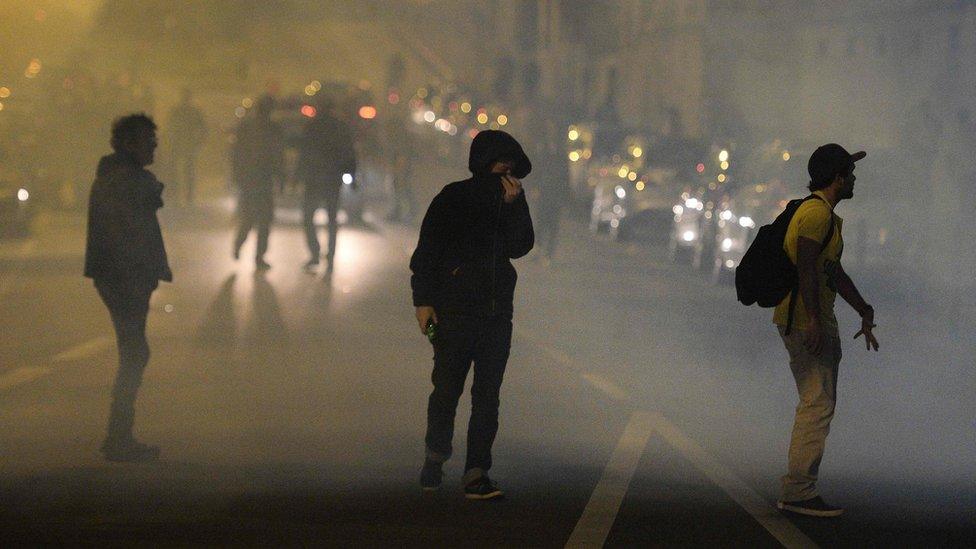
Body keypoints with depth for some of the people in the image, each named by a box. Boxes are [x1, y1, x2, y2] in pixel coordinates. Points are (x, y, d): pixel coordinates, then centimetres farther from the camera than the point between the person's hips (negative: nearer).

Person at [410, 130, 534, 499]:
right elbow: (426, 251, -3)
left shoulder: (513, 200, 10)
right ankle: (436, 455, 24)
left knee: (487, 395, -1)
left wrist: (512, 207, -11)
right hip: (453, 310, -3)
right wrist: (423, 300, -9)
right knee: (447, 389, 0)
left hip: (497, 312, 4)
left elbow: (519, 247, -2)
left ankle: (476, 474, -1)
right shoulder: (453, 199, -2)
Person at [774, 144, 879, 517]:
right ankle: (799, 492, -14)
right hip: (805, 320, -11)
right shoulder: (817, 213, -14)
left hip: (816, 321, 11)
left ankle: (799, 490, 16)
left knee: (819, 403, 14)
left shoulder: (827, 215, 21)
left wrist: (864, 311, 29)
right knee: (818, 404, -13)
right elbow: (805, 267, -23)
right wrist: (814, 321, -28)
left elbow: (833, 272, 27)